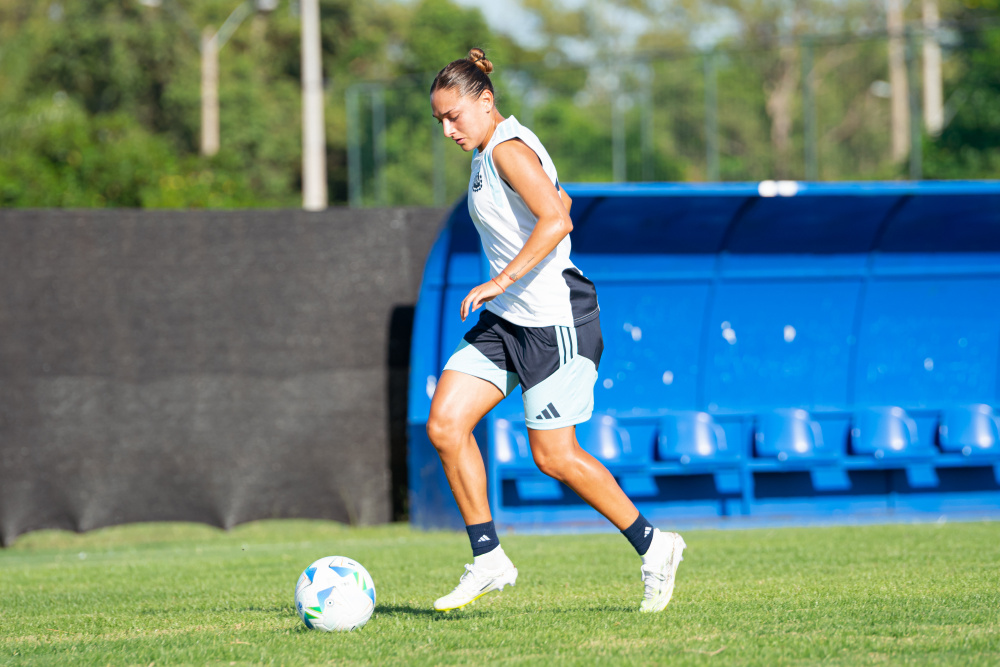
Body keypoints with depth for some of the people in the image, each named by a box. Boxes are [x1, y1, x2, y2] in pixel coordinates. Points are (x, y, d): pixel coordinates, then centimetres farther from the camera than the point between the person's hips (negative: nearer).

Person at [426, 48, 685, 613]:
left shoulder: (508, 148, -15)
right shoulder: (489, 153, 14)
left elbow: (556, 218, -28)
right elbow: (558, 203, 28)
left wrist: (502, 280, -27)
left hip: (555, 321, -10)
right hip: (507, 319, 10)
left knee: (554, 455, -5)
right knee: (445, 424, -3)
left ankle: (653, 547, 11)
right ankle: (489, 560, 2)